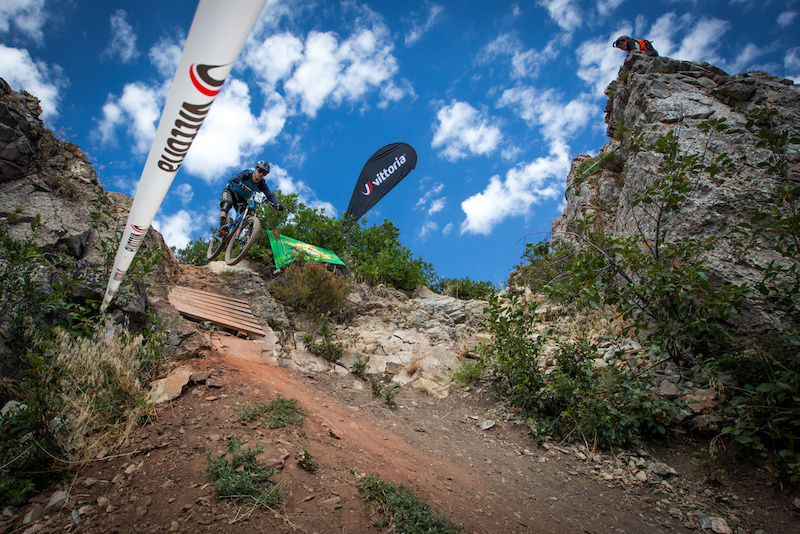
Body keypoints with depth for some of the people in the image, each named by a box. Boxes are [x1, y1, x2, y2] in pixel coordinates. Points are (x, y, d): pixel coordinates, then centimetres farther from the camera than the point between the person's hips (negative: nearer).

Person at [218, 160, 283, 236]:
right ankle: (223, 225, -51)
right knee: (227, 204, -34)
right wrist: (239, 182, -71)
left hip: (242, 199, 4)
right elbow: (235, 177, -47)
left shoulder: (261, 184, -18)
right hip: (230, 192, -4)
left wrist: (277, 204, -49)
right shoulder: (247, 173, -27)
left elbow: (270, 195, -29)